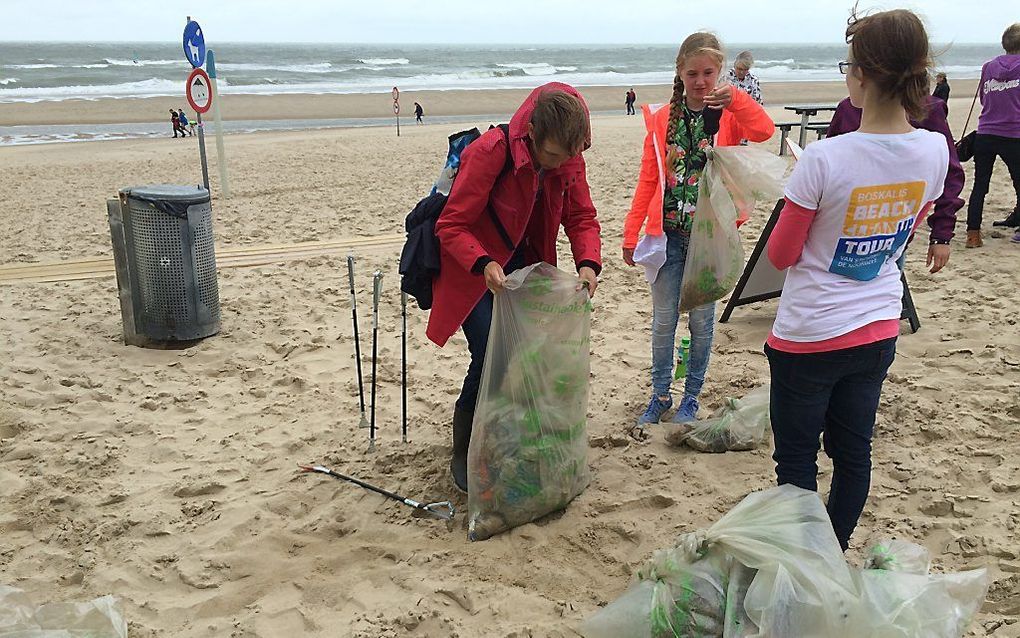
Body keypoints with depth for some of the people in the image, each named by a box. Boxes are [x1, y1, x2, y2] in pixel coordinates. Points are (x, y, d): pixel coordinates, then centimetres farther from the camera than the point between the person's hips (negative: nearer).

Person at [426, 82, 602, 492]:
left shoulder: (569, 160, -10)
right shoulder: (489, 152, -28)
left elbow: (581, 217, -4)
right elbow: (450, 227, -26)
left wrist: (588, 263, -24)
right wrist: (484, 264, -42)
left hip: (520, 265, 6)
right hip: (472, 270, -6)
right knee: (490, 356, -15)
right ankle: (463, 457, 4)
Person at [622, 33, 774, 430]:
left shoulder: (729, 114, -1)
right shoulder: (662, 119, 3)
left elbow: (764, 131, -23)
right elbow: (648, 180, 4)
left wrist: (734, 98, -35)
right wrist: (631, 234, 1)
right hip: (669, 234, 1)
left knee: (701, 319, 8)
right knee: (663, 320, 7)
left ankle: (691, 396, 24)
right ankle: (660, 396, 23)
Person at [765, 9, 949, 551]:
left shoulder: (824, 159, -24)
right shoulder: (935, 151, -6)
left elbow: (781, 255, -12)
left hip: (809, 337, -6)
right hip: (877, 331, 6)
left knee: (796, 460, 10)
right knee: (853, 450, 19)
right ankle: (834, 554, 37)